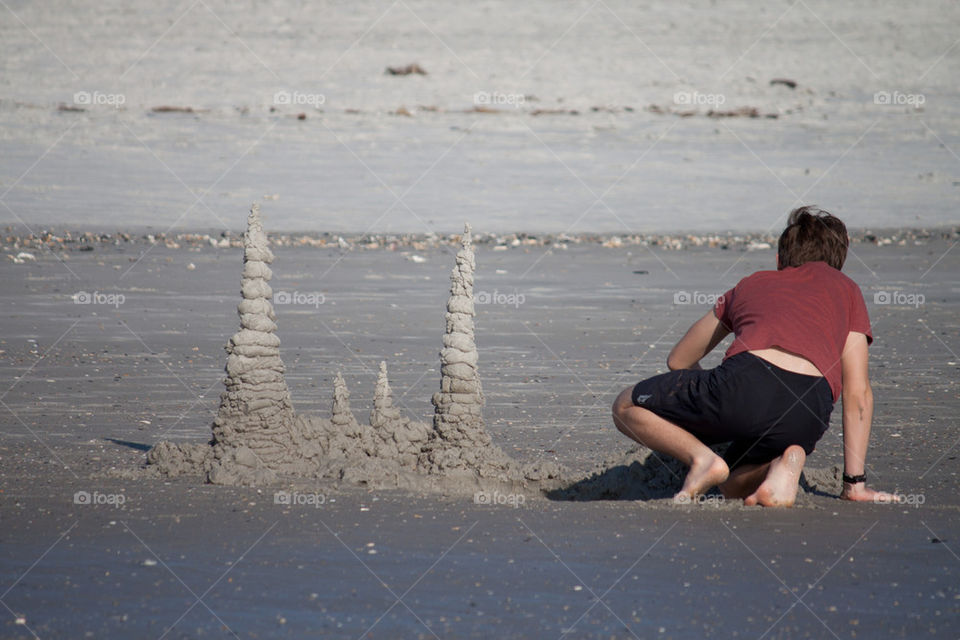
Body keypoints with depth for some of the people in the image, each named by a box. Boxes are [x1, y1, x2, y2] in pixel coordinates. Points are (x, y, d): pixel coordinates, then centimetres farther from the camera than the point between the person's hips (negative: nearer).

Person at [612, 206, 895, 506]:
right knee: (734, 485, 31)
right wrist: (855, 482, 20)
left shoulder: (752, 283, 33)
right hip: (807, 419, 1)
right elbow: (858, 392, 20)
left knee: (627, 407, 23)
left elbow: (679, 360, 41)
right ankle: (786, 461, -3)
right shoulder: (845, 289, 29)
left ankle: (700, 457, -4)